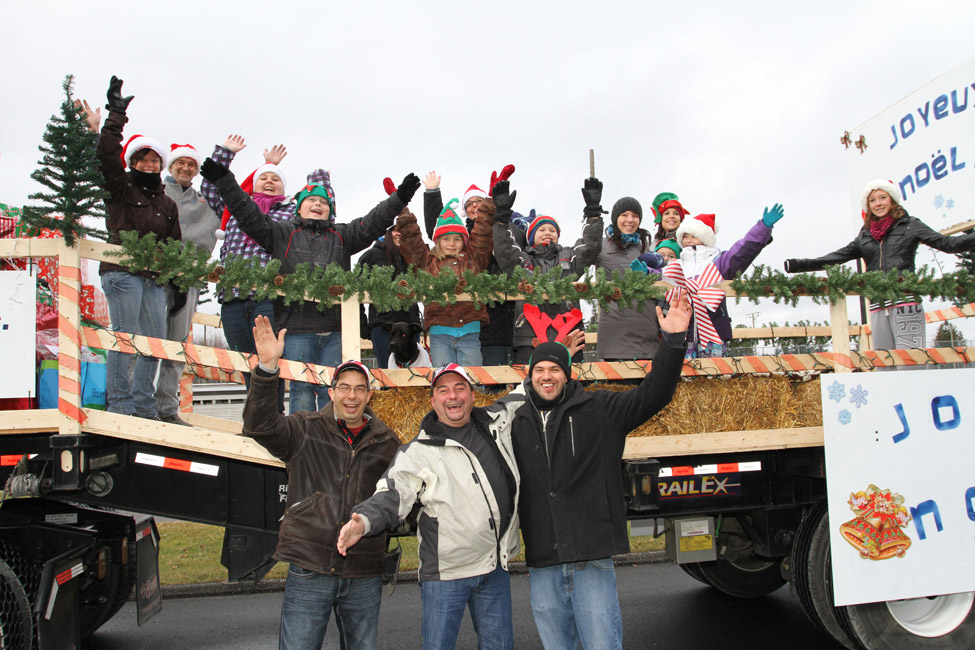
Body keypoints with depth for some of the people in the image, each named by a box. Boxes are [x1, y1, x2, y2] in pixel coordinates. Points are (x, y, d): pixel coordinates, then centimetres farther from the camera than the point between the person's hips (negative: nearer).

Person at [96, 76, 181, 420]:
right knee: (126, 339, -9)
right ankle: (120, 405, -3)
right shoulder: (120, 188, 6)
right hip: (122, 273, -5)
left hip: (155, 279, 5)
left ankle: (144, 407, 10)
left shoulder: (167, 204, 20)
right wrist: (116, 115, -12)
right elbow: (106, 155, -10)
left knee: (155, 343, 3)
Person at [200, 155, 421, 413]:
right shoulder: (282, 233, 16)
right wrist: (224, 180, -1)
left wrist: (399, 198, -3)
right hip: (297, 327, -2)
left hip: (335, 329, 2)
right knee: (302, 388, -2)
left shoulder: (341, 236, 21)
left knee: (332, 390, 2)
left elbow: (372, 223, 9)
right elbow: (249, 216, 8)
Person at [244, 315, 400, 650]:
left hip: (364, 576, 3)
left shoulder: (387, 443, 8)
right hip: (309, 570, -2)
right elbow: (260, 424, -16)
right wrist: (267, 366, -28)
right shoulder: (306, 431, 1)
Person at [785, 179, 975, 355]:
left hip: (906, 303, -4)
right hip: (878, 308, 4)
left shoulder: (910, 225, 10)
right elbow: (836, 257, 17)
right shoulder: (865, 236, 20)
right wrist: (796, 265, 10)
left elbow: (948, 243, 4)